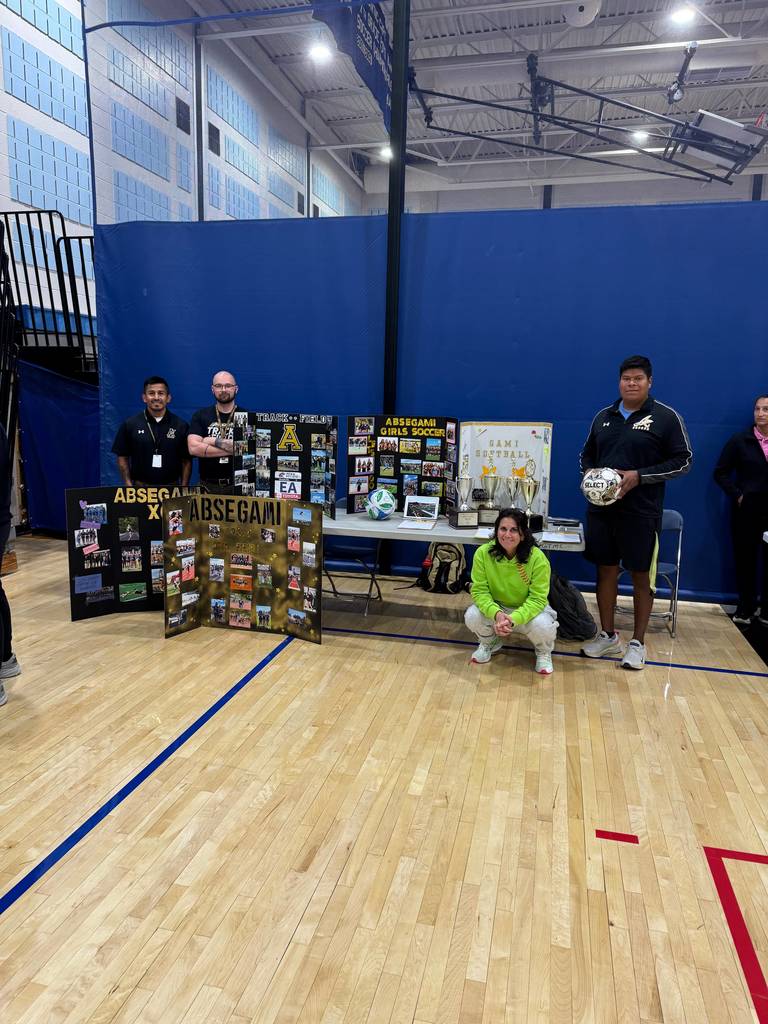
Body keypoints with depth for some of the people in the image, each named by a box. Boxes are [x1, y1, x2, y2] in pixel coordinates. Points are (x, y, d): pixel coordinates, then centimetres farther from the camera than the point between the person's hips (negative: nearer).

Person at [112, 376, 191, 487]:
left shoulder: (181, 426, 2)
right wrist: (129, 486, -3)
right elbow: (122, 457, 5)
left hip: (171, 487, 0)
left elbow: (186, 460, 2)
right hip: (140, 487, 0)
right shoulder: (130, 424, 2)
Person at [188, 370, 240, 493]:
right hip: (208, 486, 1)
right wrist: (230, 448, -12)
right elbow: (193, 448, -7)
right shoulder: (200, 416, 7)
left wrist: (214, 441, -10)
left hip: (239, 484, -1)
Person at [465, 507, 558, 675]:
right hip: (496, 608, 2)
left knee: (543, 626, -33)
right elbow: (479, 590, -16)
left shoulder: (537, 558, -25)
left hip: (528, 610, -2)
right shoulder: (483, 553, -19)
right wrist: (496, 614, -35)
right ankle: (490, 644, 11)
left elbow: (537, 598, -22)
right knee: (472, 616, -26)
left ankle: (543, 653, 7)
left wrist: (513, 619, -38)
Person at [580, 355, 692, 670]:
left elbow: (683, 460, -5)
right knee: (606, 570, 10)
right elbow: (587, 454, 19)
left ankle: (638, 642, 18)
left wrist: (640, 476, -16)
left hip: (641, 512, -4)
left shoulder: (667, 417, -4)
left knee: (641, 575, 5)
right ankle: (608, 636, 25)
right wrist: (588, 472, -3)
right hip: (601, 508, 4)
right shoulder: (604, 416, 11)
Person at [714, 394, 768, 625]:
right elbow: (721, 472, 2)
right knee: (745, 559, 7)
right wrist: (737, 495, -7)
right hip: (747, 510, -1)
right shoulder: (740, 440, -2)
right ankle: (745, 609, 20)